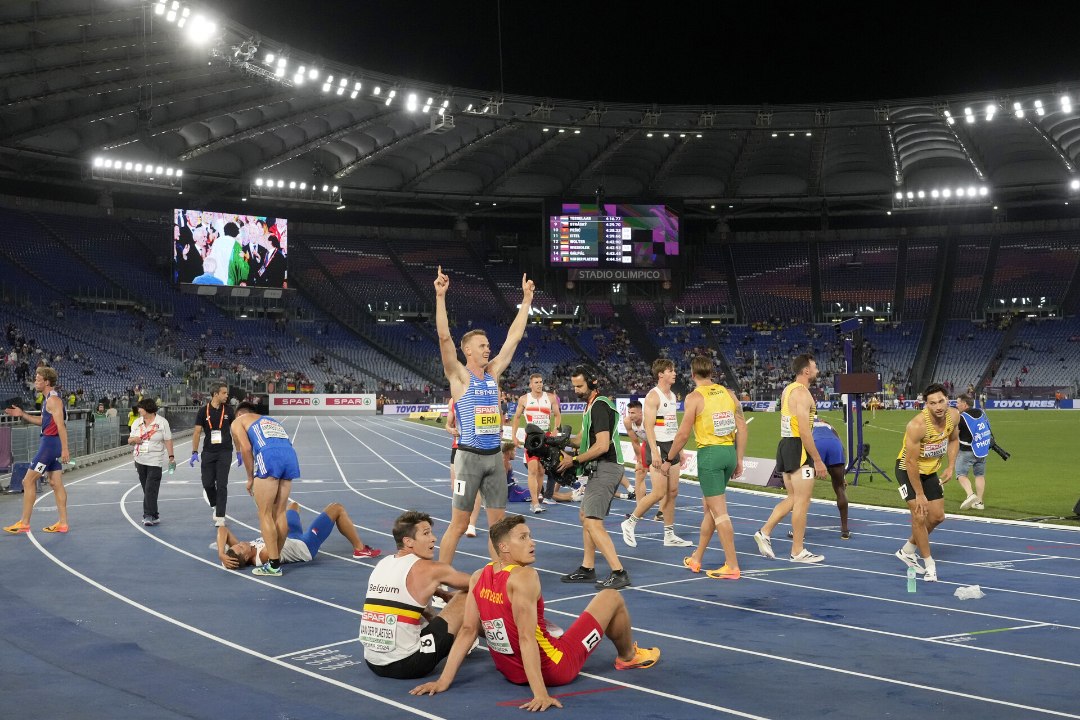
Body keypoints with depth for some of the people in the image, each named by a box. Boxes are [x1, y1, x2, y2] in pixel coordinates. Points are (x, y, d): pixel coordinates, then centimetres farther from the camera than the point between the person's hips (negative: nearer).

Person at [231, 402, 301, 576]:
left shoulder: (238, 421, 22)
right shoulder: (270, 420, 37)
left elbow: (246, 448, 3)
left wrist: (250, 478, 11)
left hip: (269, 456, -6)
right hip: (290, 454, 6)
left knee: (265, 514, 1)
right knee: (279, 513, 13)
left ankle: (273, 565, 0)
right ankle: (276, 558, 18)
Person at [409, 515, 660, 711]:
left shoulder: (478, 577, -6)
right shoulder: (524, 576, -27)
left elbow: (467, 630, -8)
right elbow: (526, 638, -32)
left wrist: (444, 681, -5)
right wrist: (541, 693, -33)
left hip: (510, 670, 7)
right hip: (554, 669, -7)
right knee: (611, 597, 9)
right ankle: (629, 656, 36)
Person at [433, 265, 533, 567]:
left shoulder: (493, 372, 10)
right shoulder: (459, 376, -5)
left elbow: (514, 336, 14)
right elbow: (444, 336, -17)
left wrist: (526, 299, 14)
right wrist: (440, 296, -24)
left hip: (495, 456, 6)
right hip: (470, 456, -6)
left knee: (498, 522, 8)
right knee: (459, 524, -1)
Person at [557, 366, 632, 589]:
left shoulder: (600, 406, -15)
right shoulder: (592, 405, 18)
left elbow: (602, 446, -22)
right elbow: (585, 439, 22)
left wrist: (574, 460, -14)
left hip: (605, 468, -11)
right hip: (600, 470, 11)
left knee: (592, 523, -16)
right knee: (585, 515, 19)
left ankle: (619, 573, -18)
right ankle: (587, 569, 26)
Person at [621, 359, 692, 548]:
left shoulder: (673, 396, 14)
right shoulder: (653, 396, -12)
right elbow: (649, 426, -19)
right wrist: (654, 451, -26)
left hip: (671, 447, 8)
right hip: (658, 447, -8)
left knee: (672, 492, 8)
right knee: (659, 493, -11)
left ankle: (669, 535, 13)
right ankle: (630, 523, 4)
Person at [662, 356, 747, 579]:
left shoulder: (694, 397, -8)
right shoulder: (728, 393, 9)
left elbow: (683, 434, -10)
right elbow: (742, 428, 8)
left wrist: (668, 460, 2)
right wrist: (739, 460, 15)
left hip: (709, 453, -7)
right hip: (729, 452, 7)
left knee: (719, 511, -3)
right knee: (709, 507, 18)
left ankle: (732, 566, -2)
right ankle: (696, 559, 30)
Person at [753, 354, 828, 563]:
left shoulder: (787, 390, 15)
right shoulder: (802, 393, -15)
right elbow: (804, 431, -21)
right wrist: (817, 460, -18)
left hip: (785, 444, 9)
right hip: (798, 447, -9)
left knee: (792, 498, 17)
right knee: (802, 500, -1)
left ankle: (765, 532, 12)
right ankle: (798, 552, 5)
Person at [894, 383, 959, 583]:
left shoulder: (953, 416, -14)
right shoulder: (917, 425, -34)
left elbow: (953, 440, 9)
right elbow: (910, 461, -28)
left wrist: (951, 466, -3)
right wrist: (919, 494, -24)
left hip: (931, 470, 7)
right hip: (908, 469, -7)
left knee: (937, 516, 10)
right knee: (919, 515, -15)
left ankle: (907, 551, 30)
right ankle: (929, 564, 1)